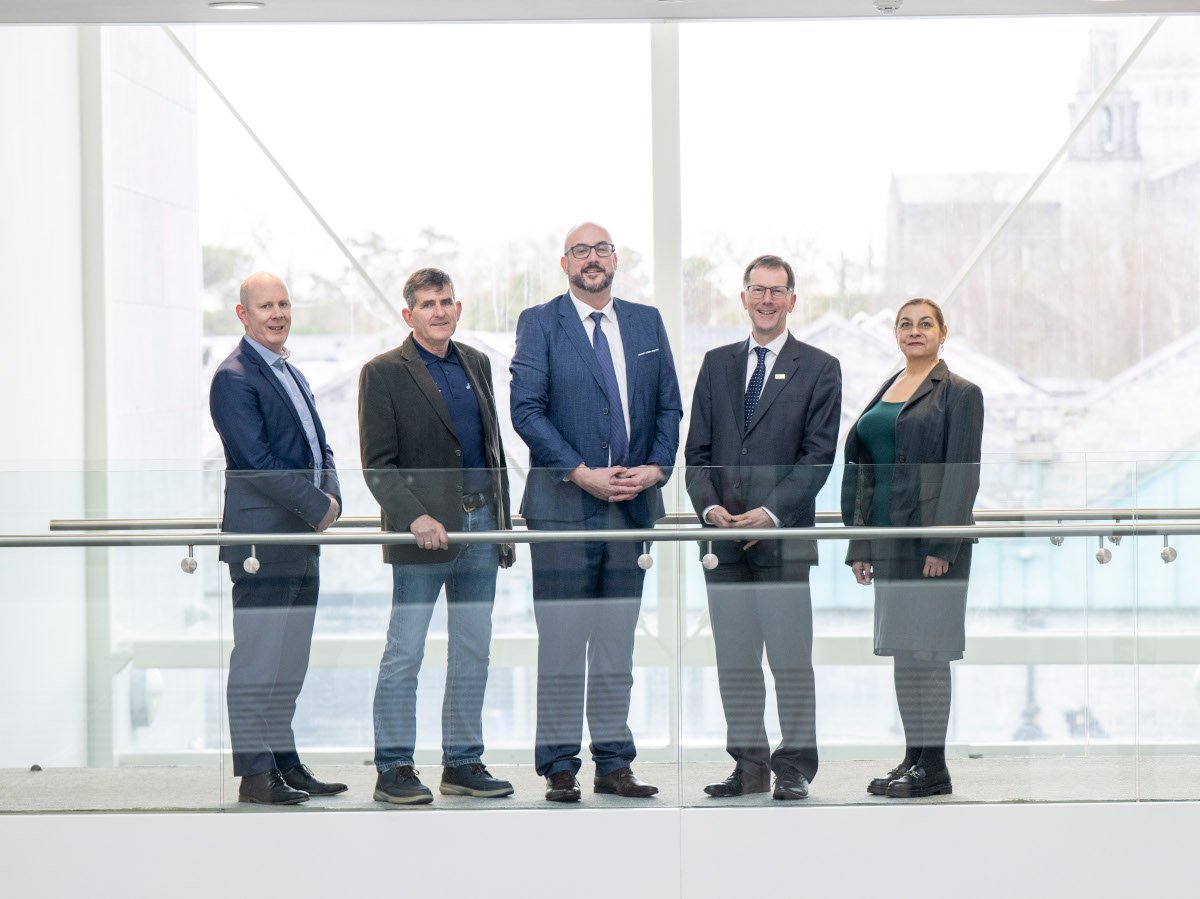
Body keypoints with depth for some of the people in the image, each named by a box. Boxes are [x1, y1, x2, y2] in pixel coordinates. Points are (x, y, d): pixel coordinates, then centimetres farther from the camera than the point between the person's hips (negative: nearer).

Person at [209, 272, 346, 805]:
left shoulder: (292, 374, 20)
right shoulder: (234, 377, -9)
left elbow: (318, 446, 22)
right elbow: (256, 461, -17)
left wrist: (332, 497, 2)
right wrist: (317, 506, -14)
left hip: (302, 537, 9)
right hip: (263, 538, -9)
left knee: (290, 661, 12)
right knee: (258, 660, -5)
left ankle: (284, 764, 19)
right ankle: (255, 774, -2)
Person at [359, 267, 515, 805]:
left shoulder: (477, 365, 14)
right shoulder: (384, 374, -4)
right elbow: (378, 464, -9)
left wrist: (502, 522, 13)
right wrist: (415, 517, -21)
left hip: (479, 525, 6)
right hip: (423, 531, -6)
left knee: (473, 652, 9)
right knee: (404, 653, -3)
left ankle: (463, 764, 17)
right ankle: (393, 769, 4)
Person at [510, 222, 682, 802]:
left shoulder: (647, 324, 14)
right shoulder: (539, 323, 1)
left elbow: (670, 407, 13)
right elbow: (526, 410, -7)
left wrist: (656, 467, -4)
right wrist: (582, 472, -14)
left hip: (633, 503, 4)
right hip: (562, 504, -4)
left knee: (617, 642, 8)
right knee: (562, 642, -3)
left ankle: (614, 764, 13)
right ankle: (560, 767, 2)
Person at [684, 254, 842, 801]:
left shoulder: (818, 369, 3)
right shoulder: (717, 365, 15)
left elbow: (818, 455, -4)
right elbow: (697, 450, 12)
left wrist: (770, 513, -14)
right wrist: (709, 507, -6)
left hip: (784, 537, -4)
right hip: (724, 536, 4)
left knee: (791, 660, -2)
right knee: (734, 661, 7)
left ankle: (794, 769, 5)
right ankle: (749, 766, 14)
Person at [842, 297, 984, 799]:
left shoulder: (959, 393, -4)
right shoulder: (884, 393, 16)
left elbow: (963, 473, -11)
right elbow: (862, 472, 18)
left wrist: (942, 545, -18)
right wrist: (859, 545, 12)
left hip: (931, 538, -7)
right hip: (888, 540, 7)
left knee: (925, 650, -6)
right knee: (902, 652, 10)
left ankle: (934, 769, 0)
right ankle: (912, 759, 17)